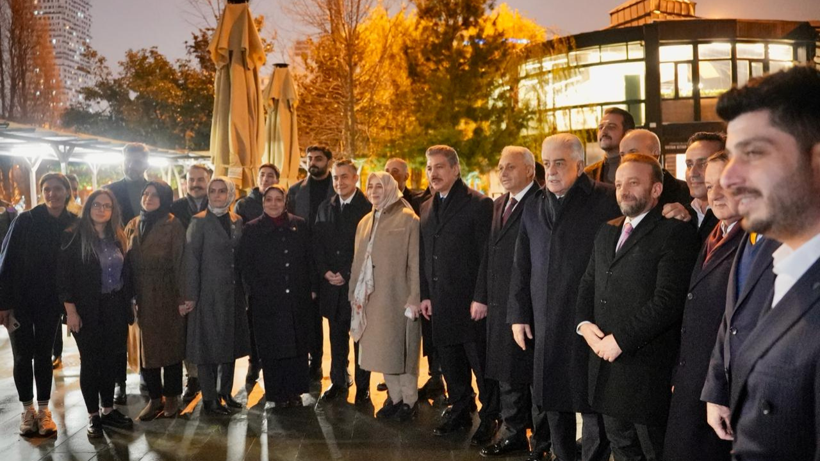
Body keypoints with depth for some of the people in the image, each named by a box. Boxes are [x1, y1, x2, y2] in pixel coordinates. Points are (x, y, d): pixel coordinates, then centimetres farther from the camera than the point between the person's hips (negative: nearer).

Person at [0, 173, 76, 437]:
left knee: (44, 354, 8)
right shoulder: (25, 221, -9)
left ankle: (44, 411, 17)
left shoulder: (73, 225, -4)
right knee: (23, 355, 6)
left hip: (49, 302, 1)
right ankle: (28, 410, 20)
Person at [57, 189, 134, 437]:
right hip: (88, 310, -4)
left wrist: (128, 304, 8)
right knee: (90, 362, 6)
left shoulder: (117, 237, 8)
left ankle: (108, 410, 24)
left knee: (111, 360, 10)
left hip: (115, 309, 4)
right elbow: (64, 276, -9)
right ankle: (93, 416, 17)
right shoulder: (73, 236, -6)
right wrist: (70, 310, -14)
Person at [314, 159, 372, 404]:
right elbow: (316, 243, 11)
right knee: (337, 336, 11)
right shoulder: (324, 207, 11)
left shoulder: (368, 208, -7)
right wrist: (325, 271, -3)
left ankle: (362, 385, 14)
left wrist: (347, 275, -13)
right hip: (331, 283, 5)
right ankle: (338, 381, 23)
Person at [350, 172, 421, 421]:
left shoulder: (408, 219, -6)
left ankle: (409, 400, 15)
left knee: (401, 349, 1)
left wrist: (414, 297, -16)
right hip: (372, 297, 6)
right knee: (382, 349, 9)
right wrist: (355, 292, 8)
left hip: (398, 296, -6)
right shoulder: (365, 222, 14)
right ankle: (395, 398, 22)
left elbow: (415, 261, -11)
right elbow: (358, 260, 15)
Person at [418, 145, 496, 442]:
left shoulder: (478, 204, -7)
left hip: (471, 302, -6)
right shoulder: (427, 208, 14)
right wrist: (425, 294, 11)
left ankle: (489, 418, 16)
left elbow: (488, 255, -10)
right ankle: (460, 412, 29)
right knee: (451, 363, 14)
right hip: (440, 303, 6)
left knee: (481, 362, 2)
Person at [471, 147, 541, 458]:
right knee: (506, 372, 15)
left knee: (530, 371, 3)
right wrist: (481, 296, 11)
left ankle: (542, 434, 18)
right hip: (499, 303, 8)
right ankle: (513, 432, 27)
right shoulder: (499, 204, 16)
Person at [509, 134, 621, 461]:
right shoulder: (534, 208, 12)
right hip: (545, 324, 5)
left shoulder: (607, 199, -5)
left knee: (592, 403, 4)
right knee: (551, 400, 15)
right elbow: (521, 266, 14)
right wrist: (519, 315, 10)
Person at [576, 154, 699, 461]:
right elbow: (588, 283, 18)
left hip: (647, 368, -7)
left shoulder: (675, 233, -11)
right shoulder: (607, 232, 15)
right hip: (606, 364, 7)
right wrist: (584, 323, 0)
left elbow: (668, 300, -19)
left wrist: (620, 339, -18)